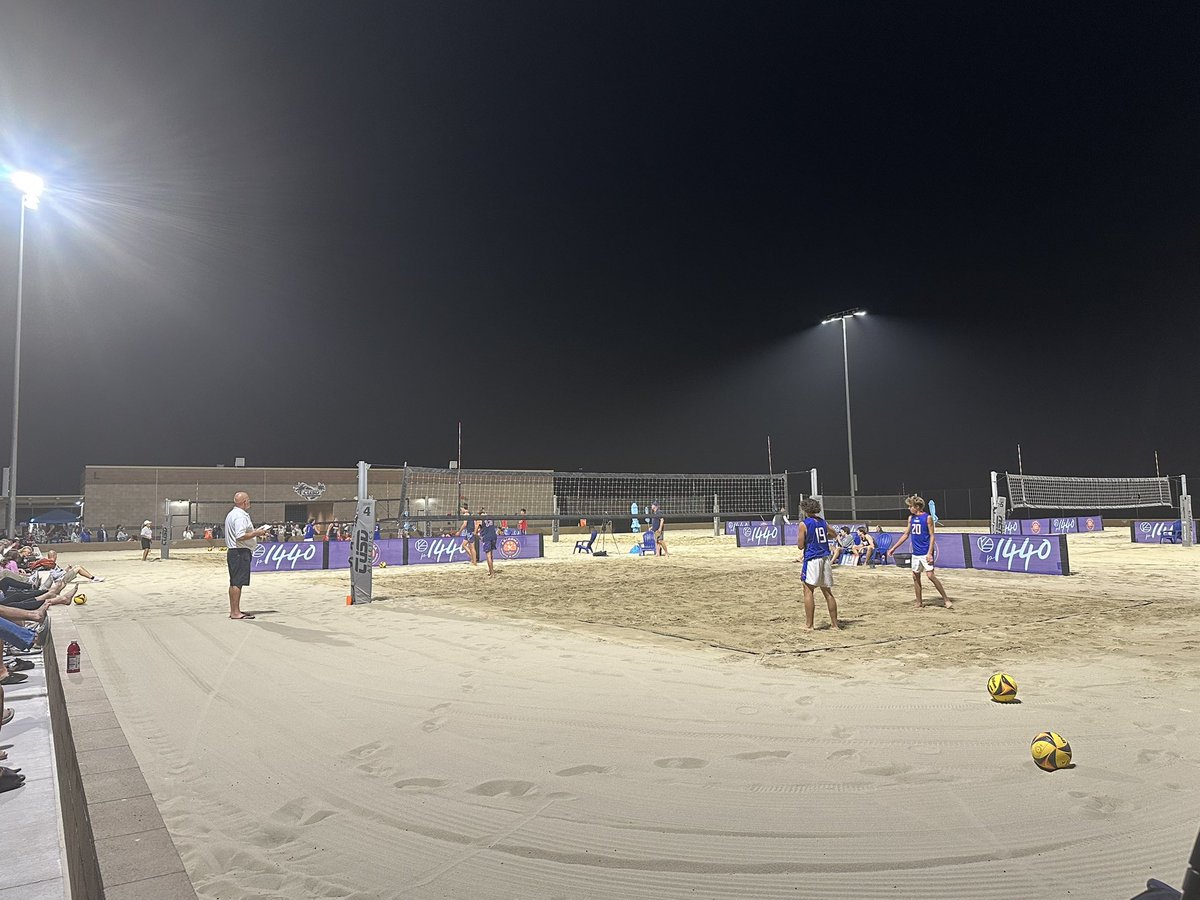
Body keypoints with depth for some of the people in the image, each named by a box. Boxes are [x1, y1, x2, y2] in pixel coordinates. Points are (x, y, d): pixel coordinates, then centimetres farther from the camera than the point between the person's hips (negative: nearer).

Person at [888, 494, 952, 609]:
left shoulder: (927, 518, -9)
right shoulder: (911, 518, 9)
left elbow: (932, 536, -10)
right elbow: (906, 534, 17)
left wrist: (930, 553, -17)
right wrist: (893, 548, 16)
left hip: (925, 553, -7)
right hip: (915, 553, 7)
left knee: (931, 575, -13)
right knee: (915, 576, 8)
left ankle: (946, 600, -3)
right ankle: (919, 602, 16)